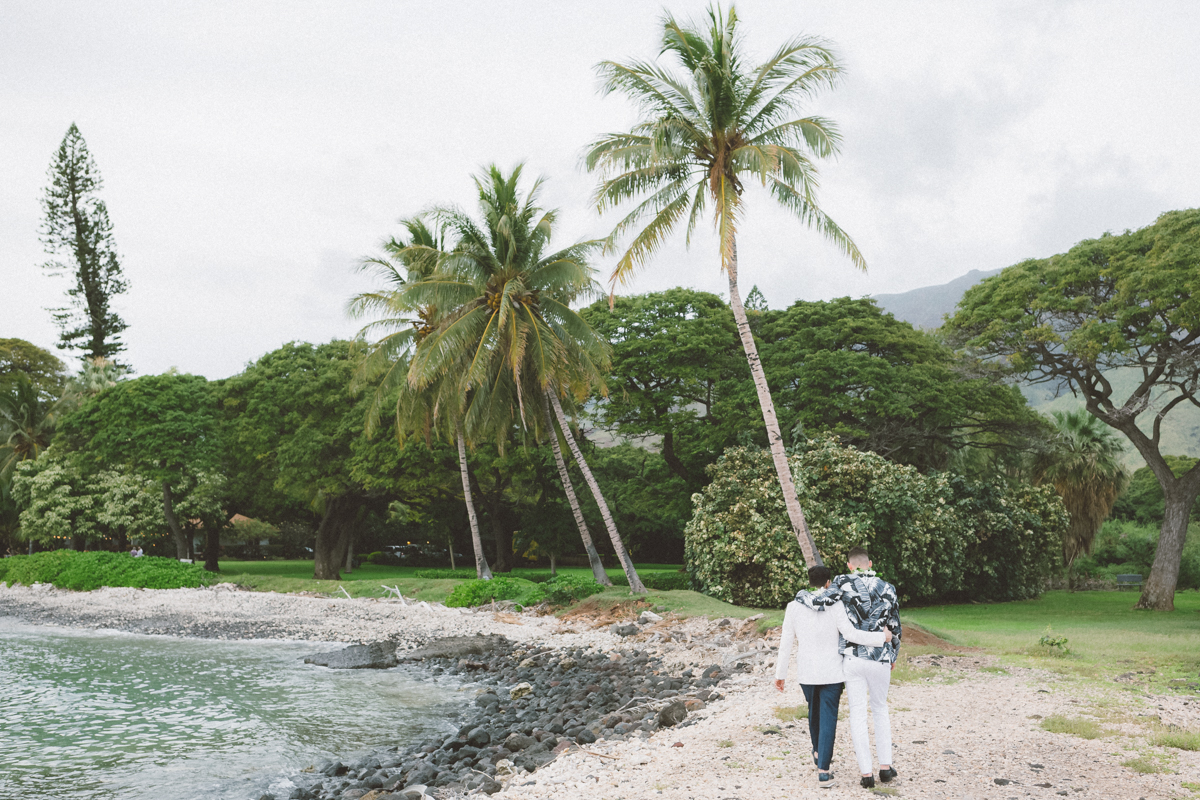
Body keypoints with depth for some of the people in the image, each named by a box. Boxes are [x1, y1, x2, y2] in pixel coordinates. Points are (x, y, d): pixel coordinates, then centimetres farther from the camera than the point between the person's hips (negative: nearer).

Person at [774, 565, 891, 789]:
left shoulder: (794, 606, -4)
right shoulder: (835, 606, -11)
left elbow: (786, 642, -1)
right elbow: (850, 634, -21)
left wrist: (780, 674, 6)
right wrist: (882, 637, -9)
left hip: (807, 671, 3)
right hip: (832, 672, -3)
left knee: (814, 711, 25)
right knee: (828, 719, 2)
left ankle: (819, 752, 45)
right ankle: (823, 771, -6)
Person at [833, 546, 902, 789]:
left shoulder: (841, 584, -4)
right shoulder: (887, 588, 2)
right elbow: (895, 627, 7)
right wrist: (893, 657, 20)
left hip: (852, 658, -2)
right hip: (880, 659, 2)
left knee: (858, 714, 5)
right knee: (880, 710, 20)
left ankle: (866, 772, 5)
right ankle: (885, 766, 20)